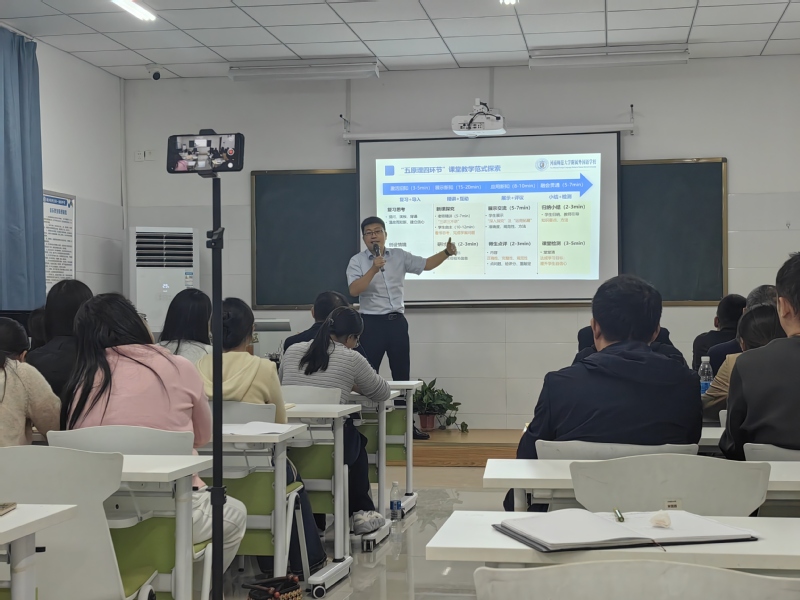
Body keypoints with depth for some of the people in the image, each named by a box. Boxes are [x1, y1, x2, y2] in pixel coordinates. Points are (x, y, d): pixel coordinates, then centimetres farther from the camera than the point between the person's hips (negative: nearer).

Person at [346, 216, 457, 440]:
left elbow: (426, 264, 8)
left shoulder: (399, 256, 7)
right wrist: (373, 269, -25)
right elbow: (354, 290, -16)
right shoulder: (357, 261, -4)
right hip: (372, 323, -4)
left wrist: (446, 252, -8)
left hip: (397, 321, 4)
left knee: (402, 375, 10)